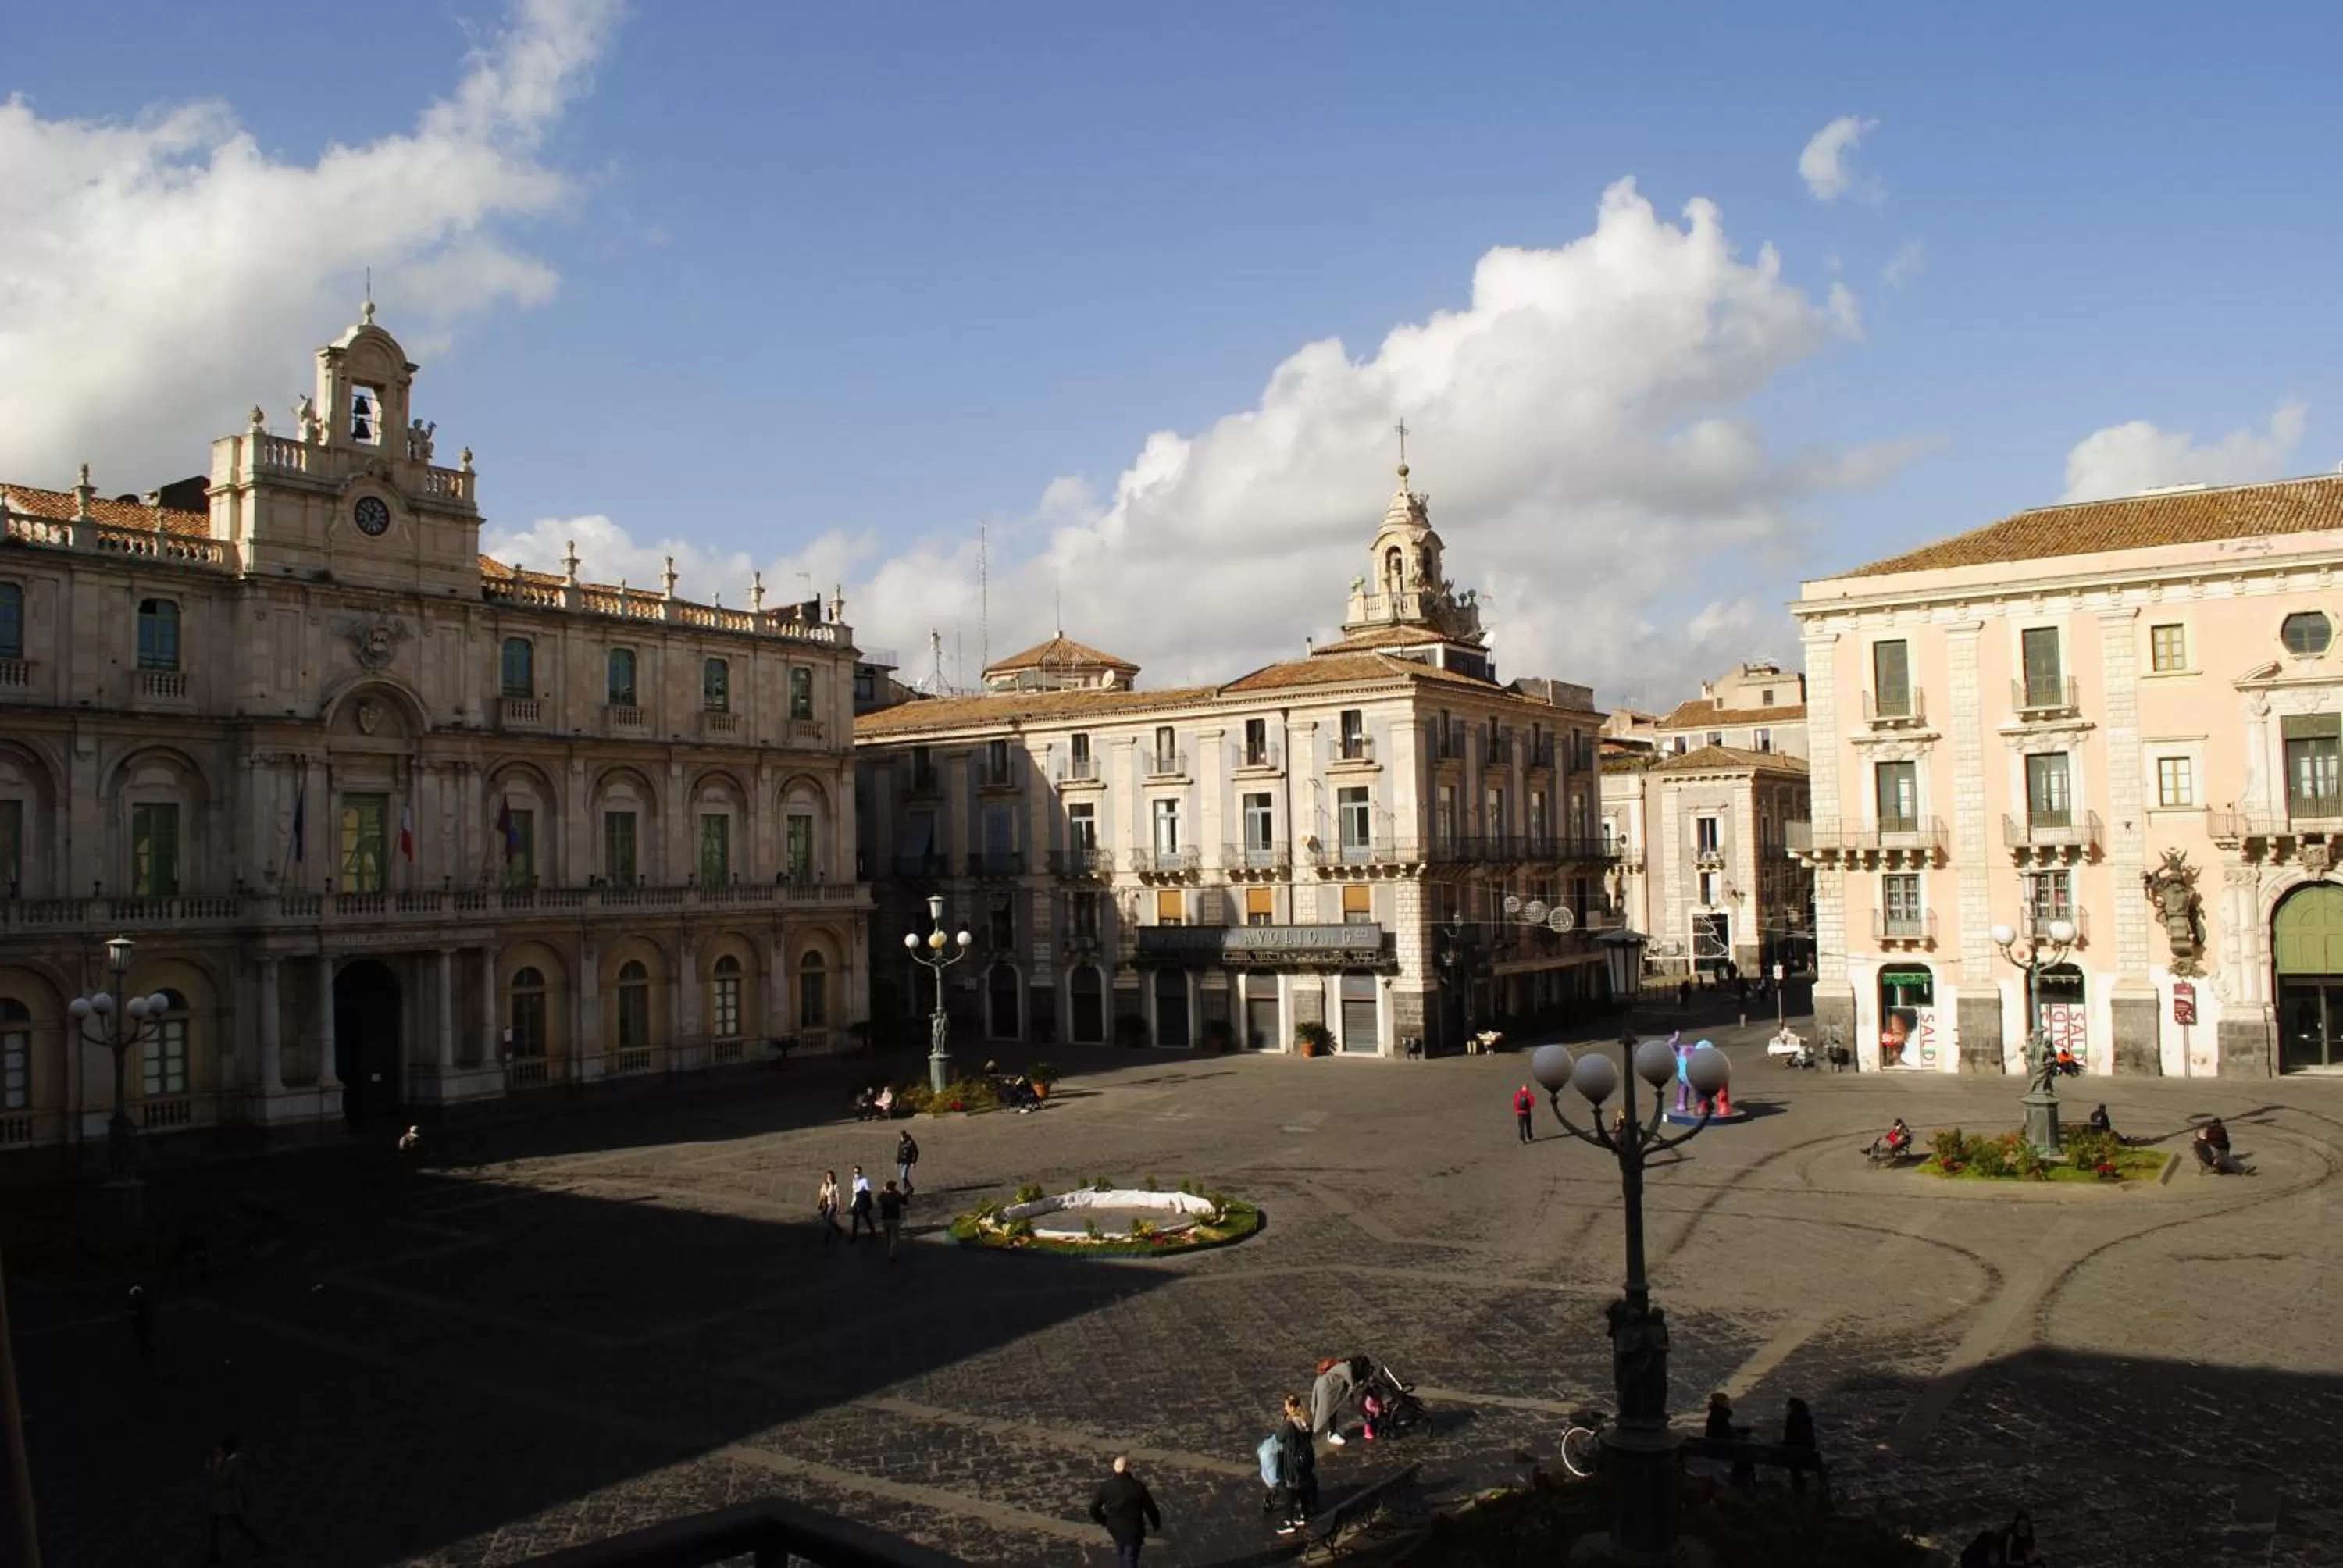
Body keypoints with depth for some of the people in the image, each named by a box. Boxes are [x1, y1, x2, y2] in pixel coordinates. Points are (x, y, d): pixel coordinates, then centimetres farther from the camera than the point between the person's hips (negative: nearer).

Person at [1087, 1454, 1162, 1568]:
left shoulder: (1106, 1486, -15)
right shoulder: (1138, 1486, -23)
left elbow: (1094, 1508, -6)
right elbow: (1150, 1507, -14)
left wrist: (1103, 1521, 14)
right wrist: (1156, 1524, 6)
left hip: (1114, 1528, 3)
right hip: (1133, 1530, -3)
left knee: (1121, 1553, 31)